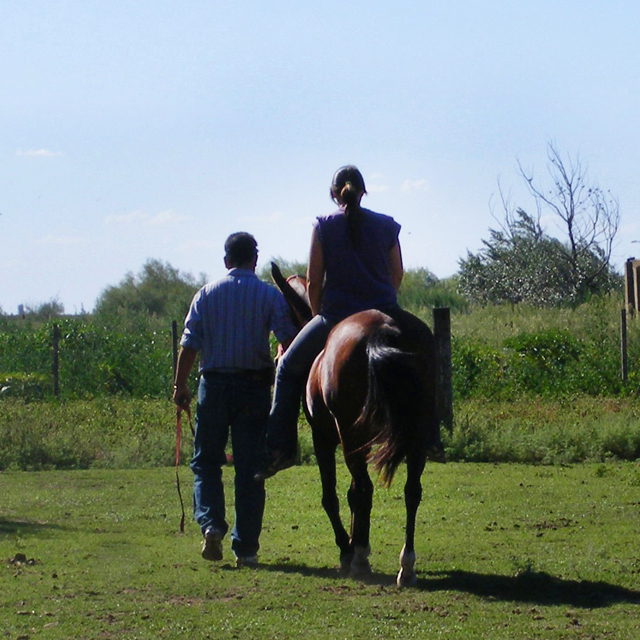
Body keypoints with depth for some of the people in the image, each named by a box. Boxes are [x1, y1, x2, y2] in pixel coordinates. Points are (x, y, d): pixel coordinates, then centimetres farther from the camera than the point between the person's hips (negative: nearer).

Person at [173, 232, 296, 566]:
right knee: (250, 466, 3)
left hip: (214, 384, 1)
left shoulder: (206, 294, 4)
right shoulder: (270, 295, 0)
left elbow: (189, 344, 0)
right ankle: (245, 545, 3)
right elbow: (287, 338, -9)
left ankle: (210, 523, -11)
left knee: (206, 461, 11)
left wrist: (180, 385, 5)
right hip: (254, 385, -1)